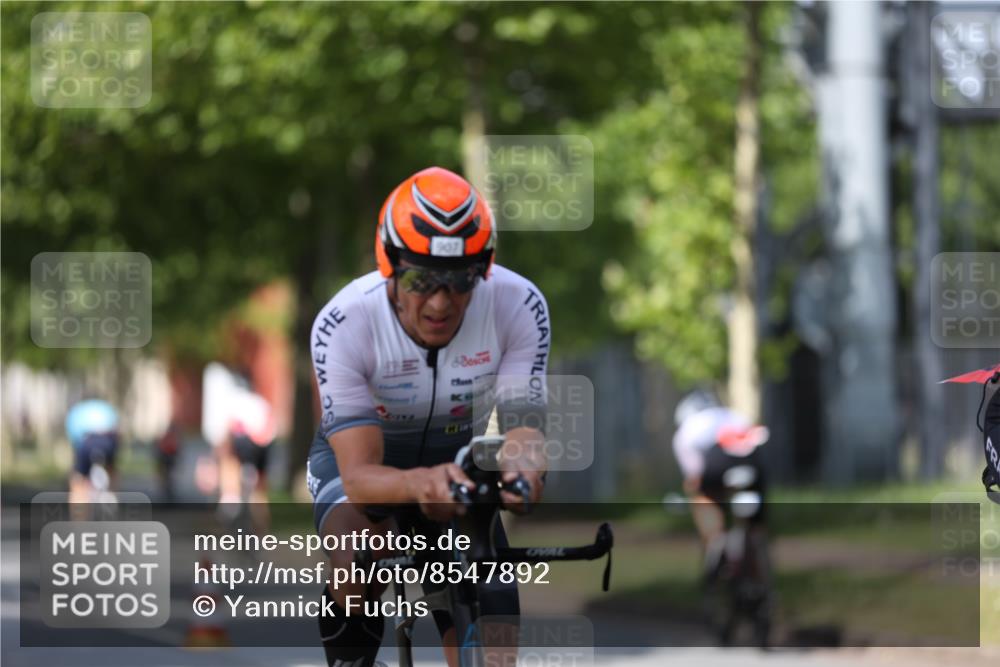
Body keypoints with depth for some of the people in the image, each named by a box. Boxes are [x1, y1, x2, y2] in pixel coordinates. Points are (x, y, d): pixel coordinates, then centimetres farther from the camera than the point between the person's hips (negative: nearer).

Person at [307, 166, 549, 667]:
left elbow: (522, 433, -31)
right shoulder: (343, 325, -33)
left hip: (458, 456, 2)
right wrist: (418, 483, -60)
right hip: (360, 455, -2)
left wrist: (520, 470, -56)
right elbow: (359, 475, -37)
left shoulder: (518, 307, -28)